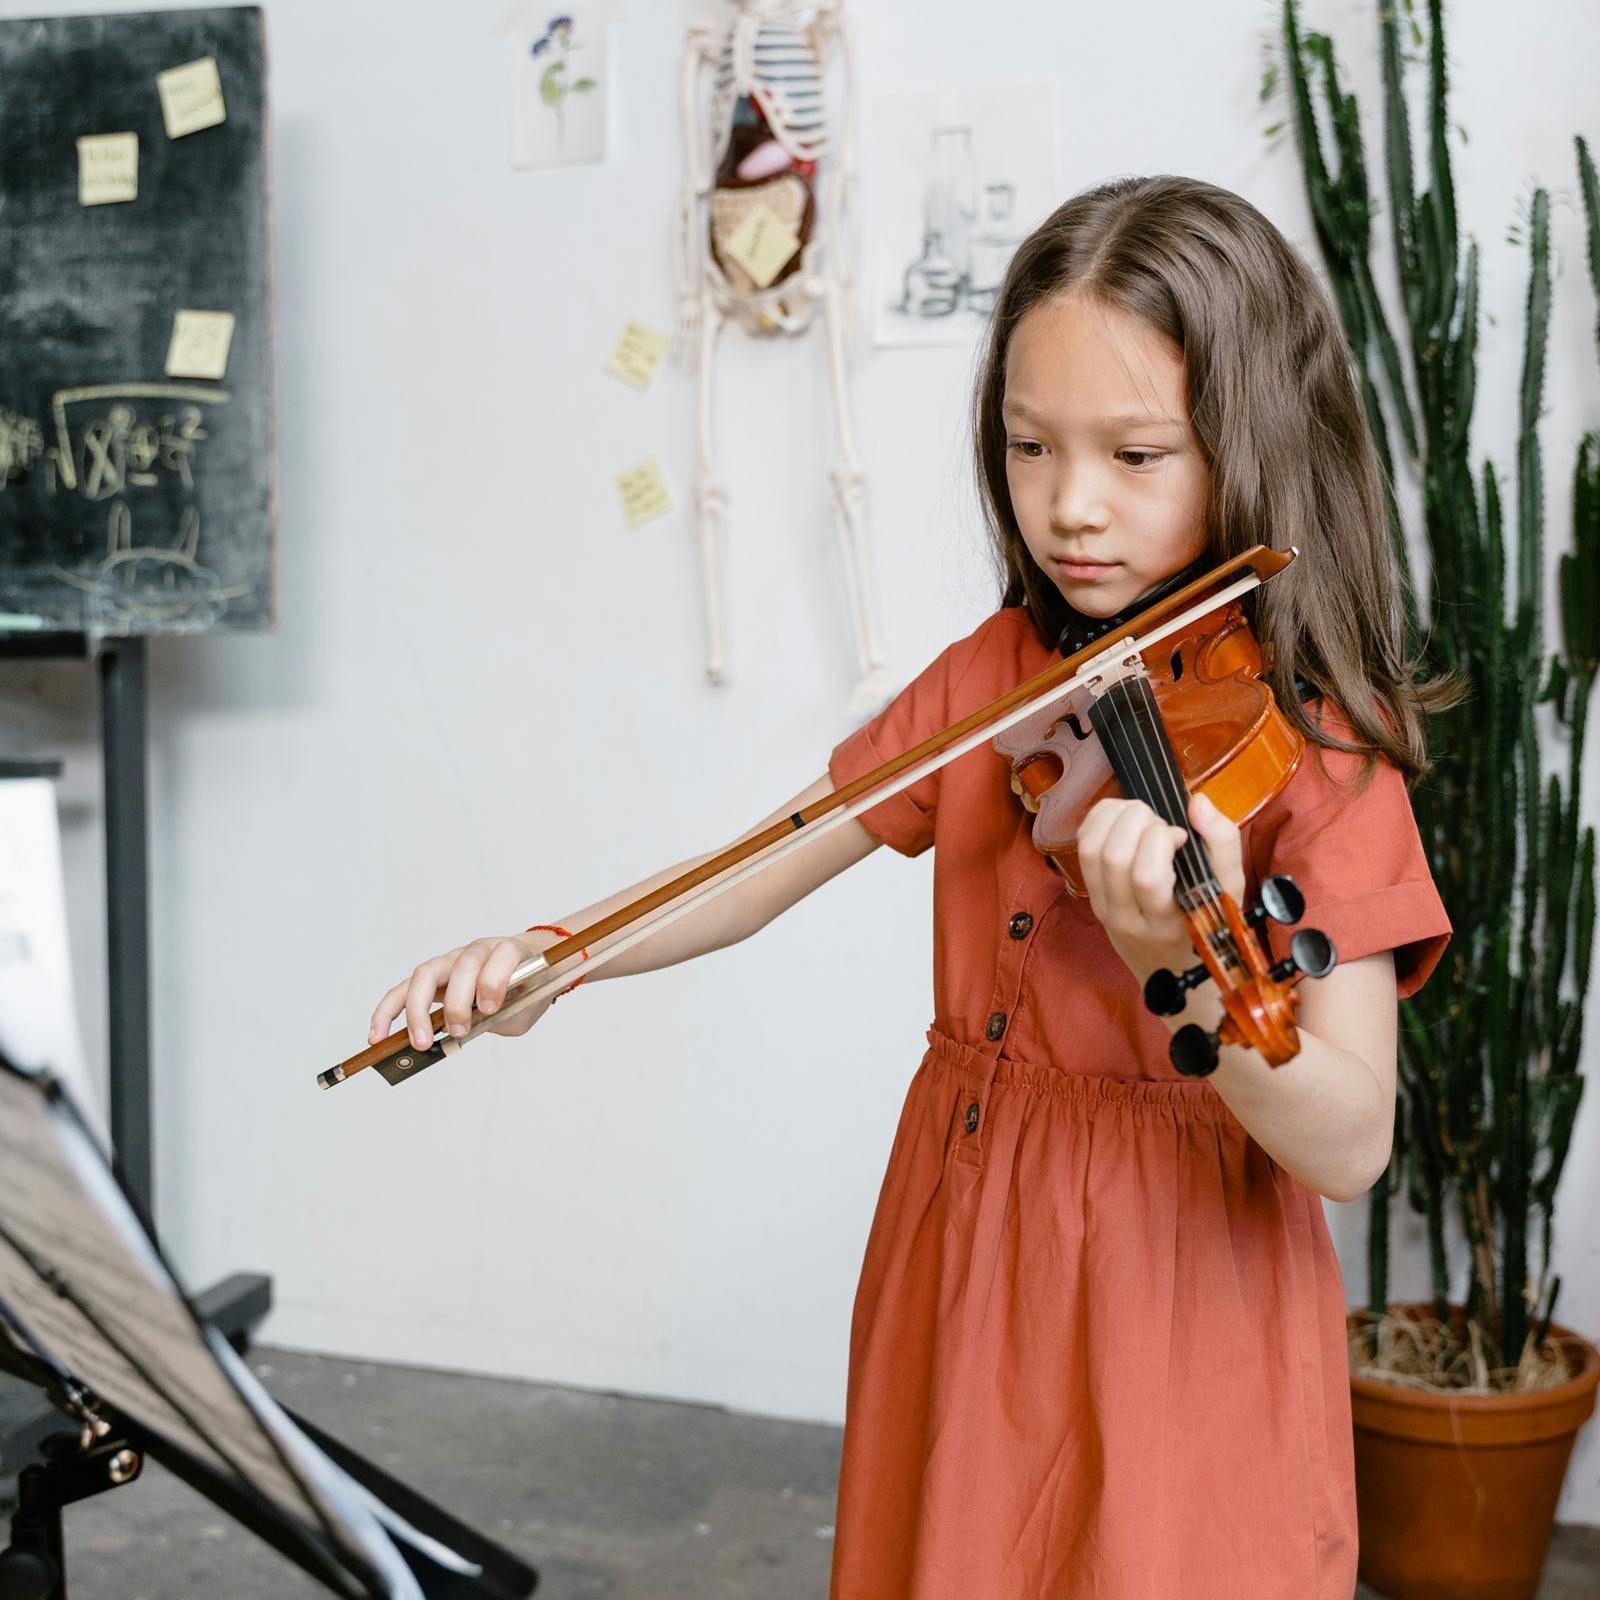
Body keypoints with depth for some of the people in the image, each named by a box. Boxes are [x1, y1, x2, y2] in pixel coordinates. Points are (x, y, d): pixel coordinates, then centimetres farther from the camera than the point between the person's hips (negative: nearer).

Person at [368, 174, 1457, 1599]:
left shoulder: (1318, 748, -16)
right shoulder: (993, 678, 1)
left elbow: (1349, 1148, -23)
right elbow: (772, 868, 8)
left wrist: (1190, 977, -43)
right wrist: (551, 954, -7)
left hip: (1176, 1312, -5)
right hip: (958, 1267, 5)